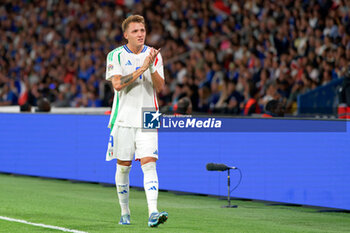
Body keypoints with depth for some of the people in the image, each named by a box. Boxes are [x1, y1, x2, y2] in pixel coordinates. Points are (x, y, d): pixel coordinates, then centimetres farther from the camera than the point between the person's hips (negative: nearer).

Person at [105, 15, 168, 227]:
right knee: (123, 166, 6)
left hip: (147, 119, 1)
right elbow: (117, 84, -15)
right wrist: (142, 68, -18)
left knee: (149, 163, -13)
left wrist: (152, 68, -18)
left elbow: (160, 86, -1)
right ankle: (125, 212, 22)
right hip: (124, 119, -1)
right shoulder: (116, 56, -1)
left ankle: (153, 213, -23)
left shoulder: (153, 55, 6)